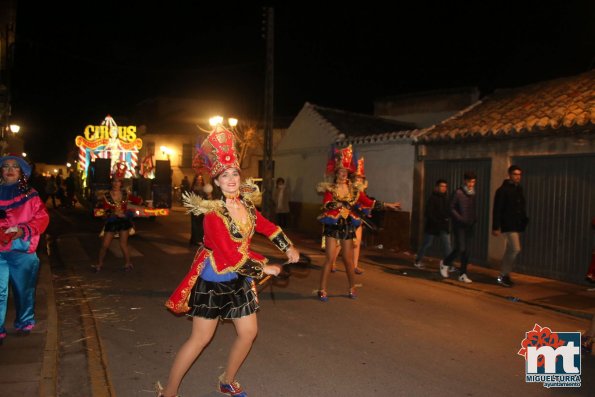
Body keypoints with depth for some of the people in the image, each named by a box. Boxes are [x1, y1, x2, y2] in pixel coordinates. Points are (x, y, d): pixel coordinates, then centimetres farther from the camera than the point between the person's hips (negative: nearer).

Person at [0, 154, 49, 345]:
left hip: (22, 250, -1)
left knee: (24, 290, 9)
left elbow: (42, 218, -2)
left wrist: (22, 230, -17)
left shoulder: (30, 194, 4)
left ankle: (24, 323, 25)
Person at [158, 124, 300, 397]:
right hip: (213, 280, -7)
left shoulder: (245, 203, -2)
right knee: (200, 338, 0)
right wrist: (264, 268, -15)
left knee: (248, 332, 13)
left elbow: (267, 226, 13)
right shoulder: (213, 213, -23)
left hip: (239, 279, 7)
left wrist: (288, 247, 1)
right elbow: (231, 256, -24)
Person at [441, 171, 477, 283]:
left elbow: (474, 209, 18)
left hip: (469, 226, 5)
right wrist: (461, 219, -16)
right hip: (459, 225, -5)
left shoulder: (473, 194, 10)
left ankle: (463, 274, 12)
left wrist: (474, 219, 2)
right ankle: (445, 263, 14)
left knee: (466, 250, 4)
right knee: (460, 248, -11)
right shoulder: (458, 193, -7)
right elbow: (452, 208, -8)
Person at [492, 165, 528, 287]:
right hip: (508, 225, -8)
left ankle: (504, 275, 20)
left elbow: (521, 208, 19)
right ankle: (503, 276, -3)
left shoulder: (519, 190, 13)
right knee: (515, 249, -13)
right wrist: (495, 227, -18)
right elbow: (497, 210, -14)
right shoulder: (503, 190, -10)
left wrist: (524, 221, 11)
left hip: (517, 226, 8)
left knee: (510, 250, 11)